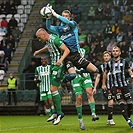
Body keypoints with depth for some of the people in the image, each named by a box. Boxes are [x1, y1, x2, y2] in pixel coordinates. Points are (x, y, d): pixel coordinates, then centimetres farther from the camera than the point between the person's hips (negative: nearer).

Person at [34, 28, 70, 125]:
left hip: (58, 66, -10)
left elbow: (67, 50, -24)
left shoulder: (55, 39, -19)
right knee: (53, 89, 10)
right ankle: (56, 113, 17)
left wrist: (61, 60, -38)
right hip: (53, 66, 10)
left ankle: (59, 113, -6)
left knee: (53, 89, -12)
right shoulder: (48, 40, 10)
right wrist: (39, 51, 47)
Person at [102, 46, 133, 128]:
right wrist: (103, 84, 25)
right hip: (114, 86, -1)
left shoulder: (124, 62, 7)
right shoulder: (109, 63, 11)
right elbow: (105, 73, 25)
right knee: (121, 103, -14)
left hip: (124, 85, 1)